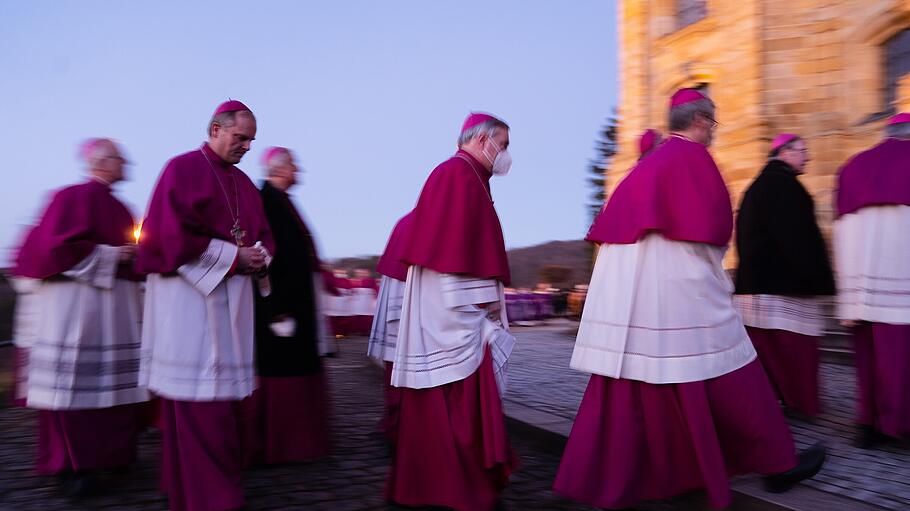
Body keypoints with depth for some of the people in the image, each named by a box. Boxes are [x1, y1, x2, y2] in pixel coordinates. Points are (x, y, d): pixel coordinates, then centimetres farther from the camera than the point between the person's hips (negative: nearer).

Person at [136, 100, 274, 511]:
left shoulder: (243, 183, 17)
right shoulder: (183, 169, -4)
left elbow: (262, 235, 20)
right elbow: (172, 234, -14)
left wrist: (258, 257, -3)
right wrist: (234, 256, -13)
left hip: (231, 299, 7)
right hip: (190, 295, -7)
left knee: (222, 396, 9)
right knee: (197, 401, -7)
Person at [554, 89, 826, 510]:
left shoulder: (650, 162, 20)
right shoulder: (693, 156, -5)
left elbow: (615, 221, 19)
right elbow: (714, 224, -12)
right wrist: (715, 248, 7)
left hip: (628, 280, 8)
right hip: (674, 279, -8)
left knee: (628, 380, 7)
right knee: (721, 371, 3)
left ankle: (603, 477, 8)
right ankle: (777, 462, 18)